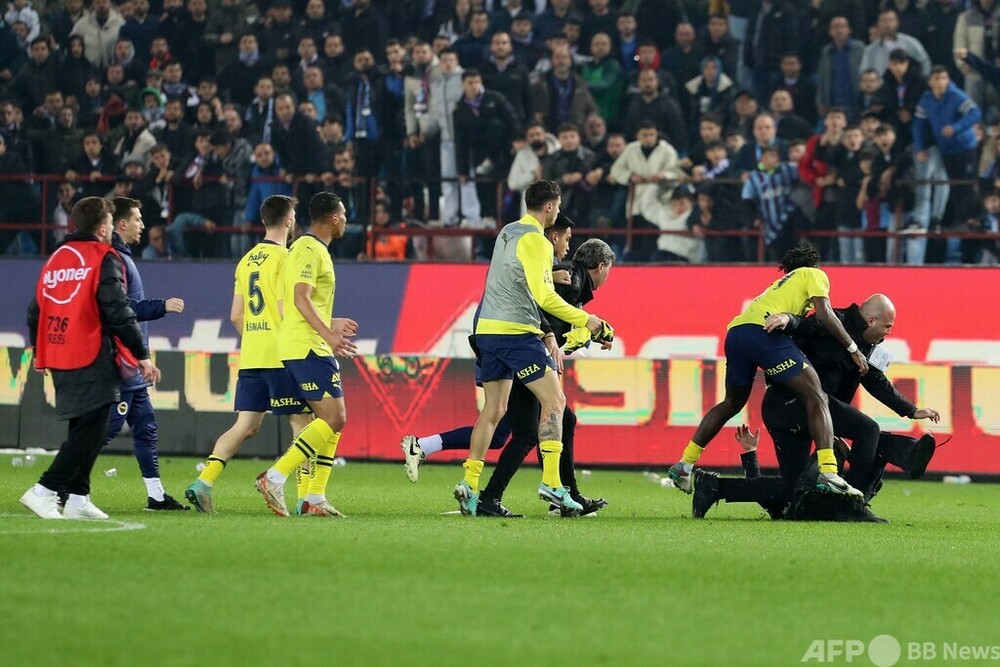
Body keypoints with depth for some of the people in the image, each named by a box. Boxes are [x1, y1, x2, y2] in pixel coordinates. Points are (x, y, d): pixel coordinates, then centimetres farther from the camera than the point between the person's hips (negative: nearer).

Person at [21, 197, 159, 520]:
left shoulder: (56, 259, 14)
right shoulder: (104, 259, -7)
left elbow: (36, 310, 20)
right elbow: (119, 312, -13)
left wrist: (40, 354, 33)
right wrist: (141, 355, -8)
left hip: (59, 360, 8)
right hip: (92, 360, -8)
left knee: (82, 430, 17)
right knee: (90, 431, -8)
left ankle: (78, 498, 14)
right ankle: (44, 491, -17)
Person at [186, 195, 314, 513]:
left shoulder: (247, 260, 14)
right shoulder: (284, 258, -10)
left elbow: (236, 316, 15)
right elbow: (286, 309, -17)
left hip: (251, 356, 7)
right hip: (281, 356, -7)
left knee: (246, 426, 6)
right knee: (302, 422, 1)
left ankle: (203, 483, -7)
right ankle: (307, 497, 0)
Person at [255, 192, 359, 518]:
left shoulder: (311, 248, 21)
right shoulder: (310, 249, -10)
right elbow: (300, 298, -21)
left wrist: (331, 325, 37)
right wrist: (327, 334, -29)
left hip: (311, 348, 10)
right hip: (308, 347, -10)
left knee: (332, 421, 9)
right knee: (333, 418, -14)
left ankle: (315, 498, 7)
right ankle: (275, 477, -17)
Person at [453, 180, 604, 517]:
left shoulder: (507, 233, 16)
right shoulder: (536, 241, -12)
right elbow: (544, 297, -19)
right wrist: (584, 320, -10)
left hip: (488, 329, 9)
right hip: (517, 333, -9)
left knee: (493, 409, 12)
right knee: (554, 401, -5)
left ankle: (469, 484, 7)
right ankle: (551, 482, -13)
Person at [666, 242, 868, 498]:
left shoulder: (783, 282, 39)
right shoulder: (815, 275, 18)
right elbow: (824, 315, 2)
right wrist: (853, 349, 6)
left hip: (735, 332, 7)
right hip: (763, 331, -7)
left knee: (732, 403, 27)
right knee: (816, 398, -6)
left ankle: (683, 466, 28)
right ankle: (828, 474, -22)